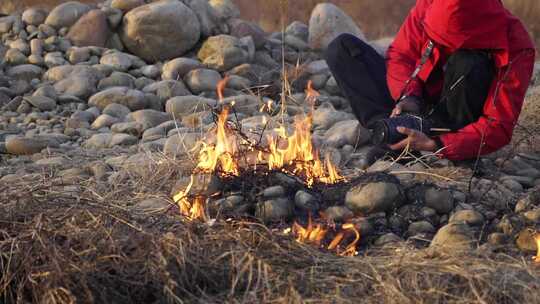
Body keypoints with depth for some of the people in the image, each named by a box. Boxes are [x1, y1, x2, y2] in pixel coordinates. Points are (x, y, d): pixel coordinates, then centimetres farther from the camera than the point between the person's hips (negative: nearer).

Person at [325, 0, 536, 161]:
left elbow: (499, 128, -28)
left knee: (468, 65, -36)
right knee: (342, 48, -10)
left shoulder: (516, 50, -27)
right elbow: (400, 55, -6)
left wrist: (436, 146, -39)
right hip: (418, 105, 5)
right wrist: (408, 96, -27)